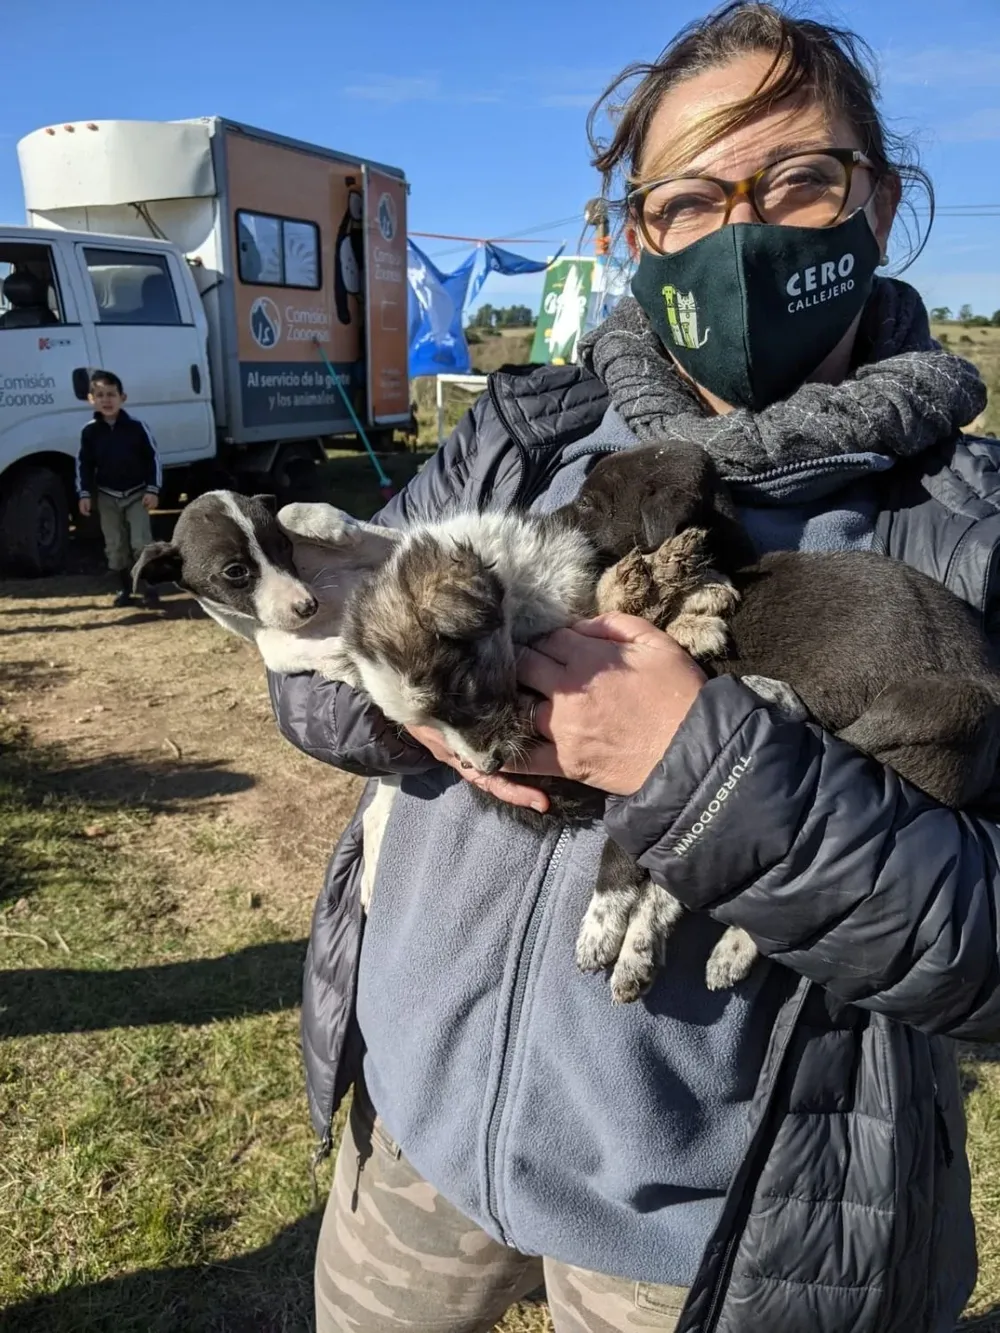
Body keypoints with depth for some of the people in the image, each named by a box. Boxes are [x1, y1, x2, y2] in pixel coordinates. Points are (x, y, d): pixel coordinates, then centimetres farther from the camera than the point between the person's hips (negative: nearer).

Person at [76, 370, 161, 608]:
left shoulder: (136, 426, -9)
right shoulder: (90, 431, -2)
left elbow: (153, 458, -5)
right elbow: (84, 464, 6)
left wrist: (152, 490, -10)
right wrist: (85, 494, -1)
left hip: (137, 494, -3)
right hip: (107, 497, 3)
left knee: (141, 543, -9)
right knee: (115, 546, 7)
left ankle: (148, 588, 3)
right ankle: (125, 589, 19)